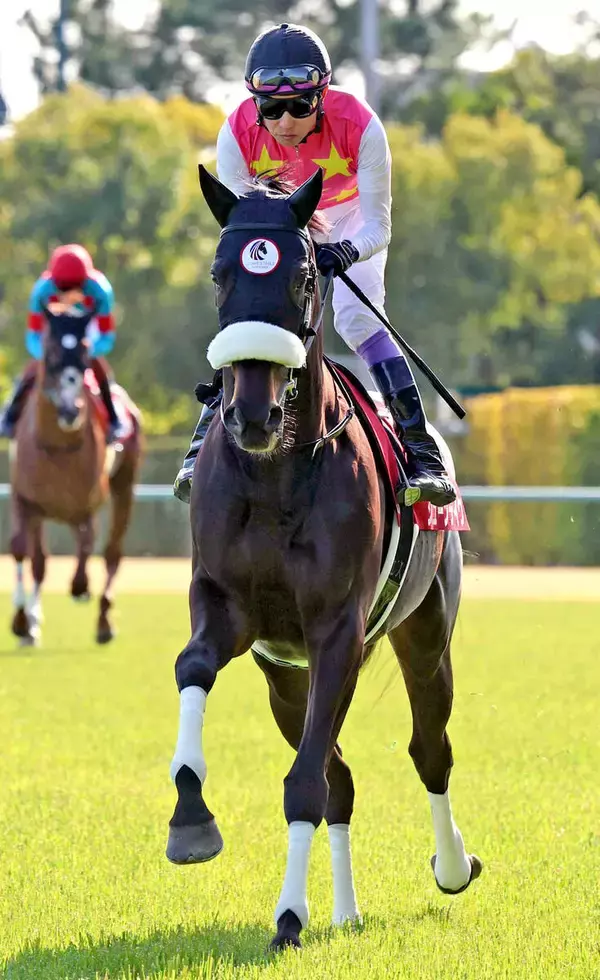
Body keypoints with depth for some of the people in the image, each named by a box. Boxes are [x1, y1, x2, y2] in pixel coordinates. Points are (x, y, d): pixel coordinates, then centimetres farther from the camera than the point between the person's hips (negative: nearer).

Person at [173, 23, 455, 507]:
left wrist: (348, 251, -52)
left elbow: (378, 227, -31)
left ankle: (424, 454, -18)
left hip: (351, 223, -2)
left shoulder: (360, 128, -37)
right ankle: (204, 446, 4)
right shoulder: (238, 136, -32)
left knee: (357, 318, -20)